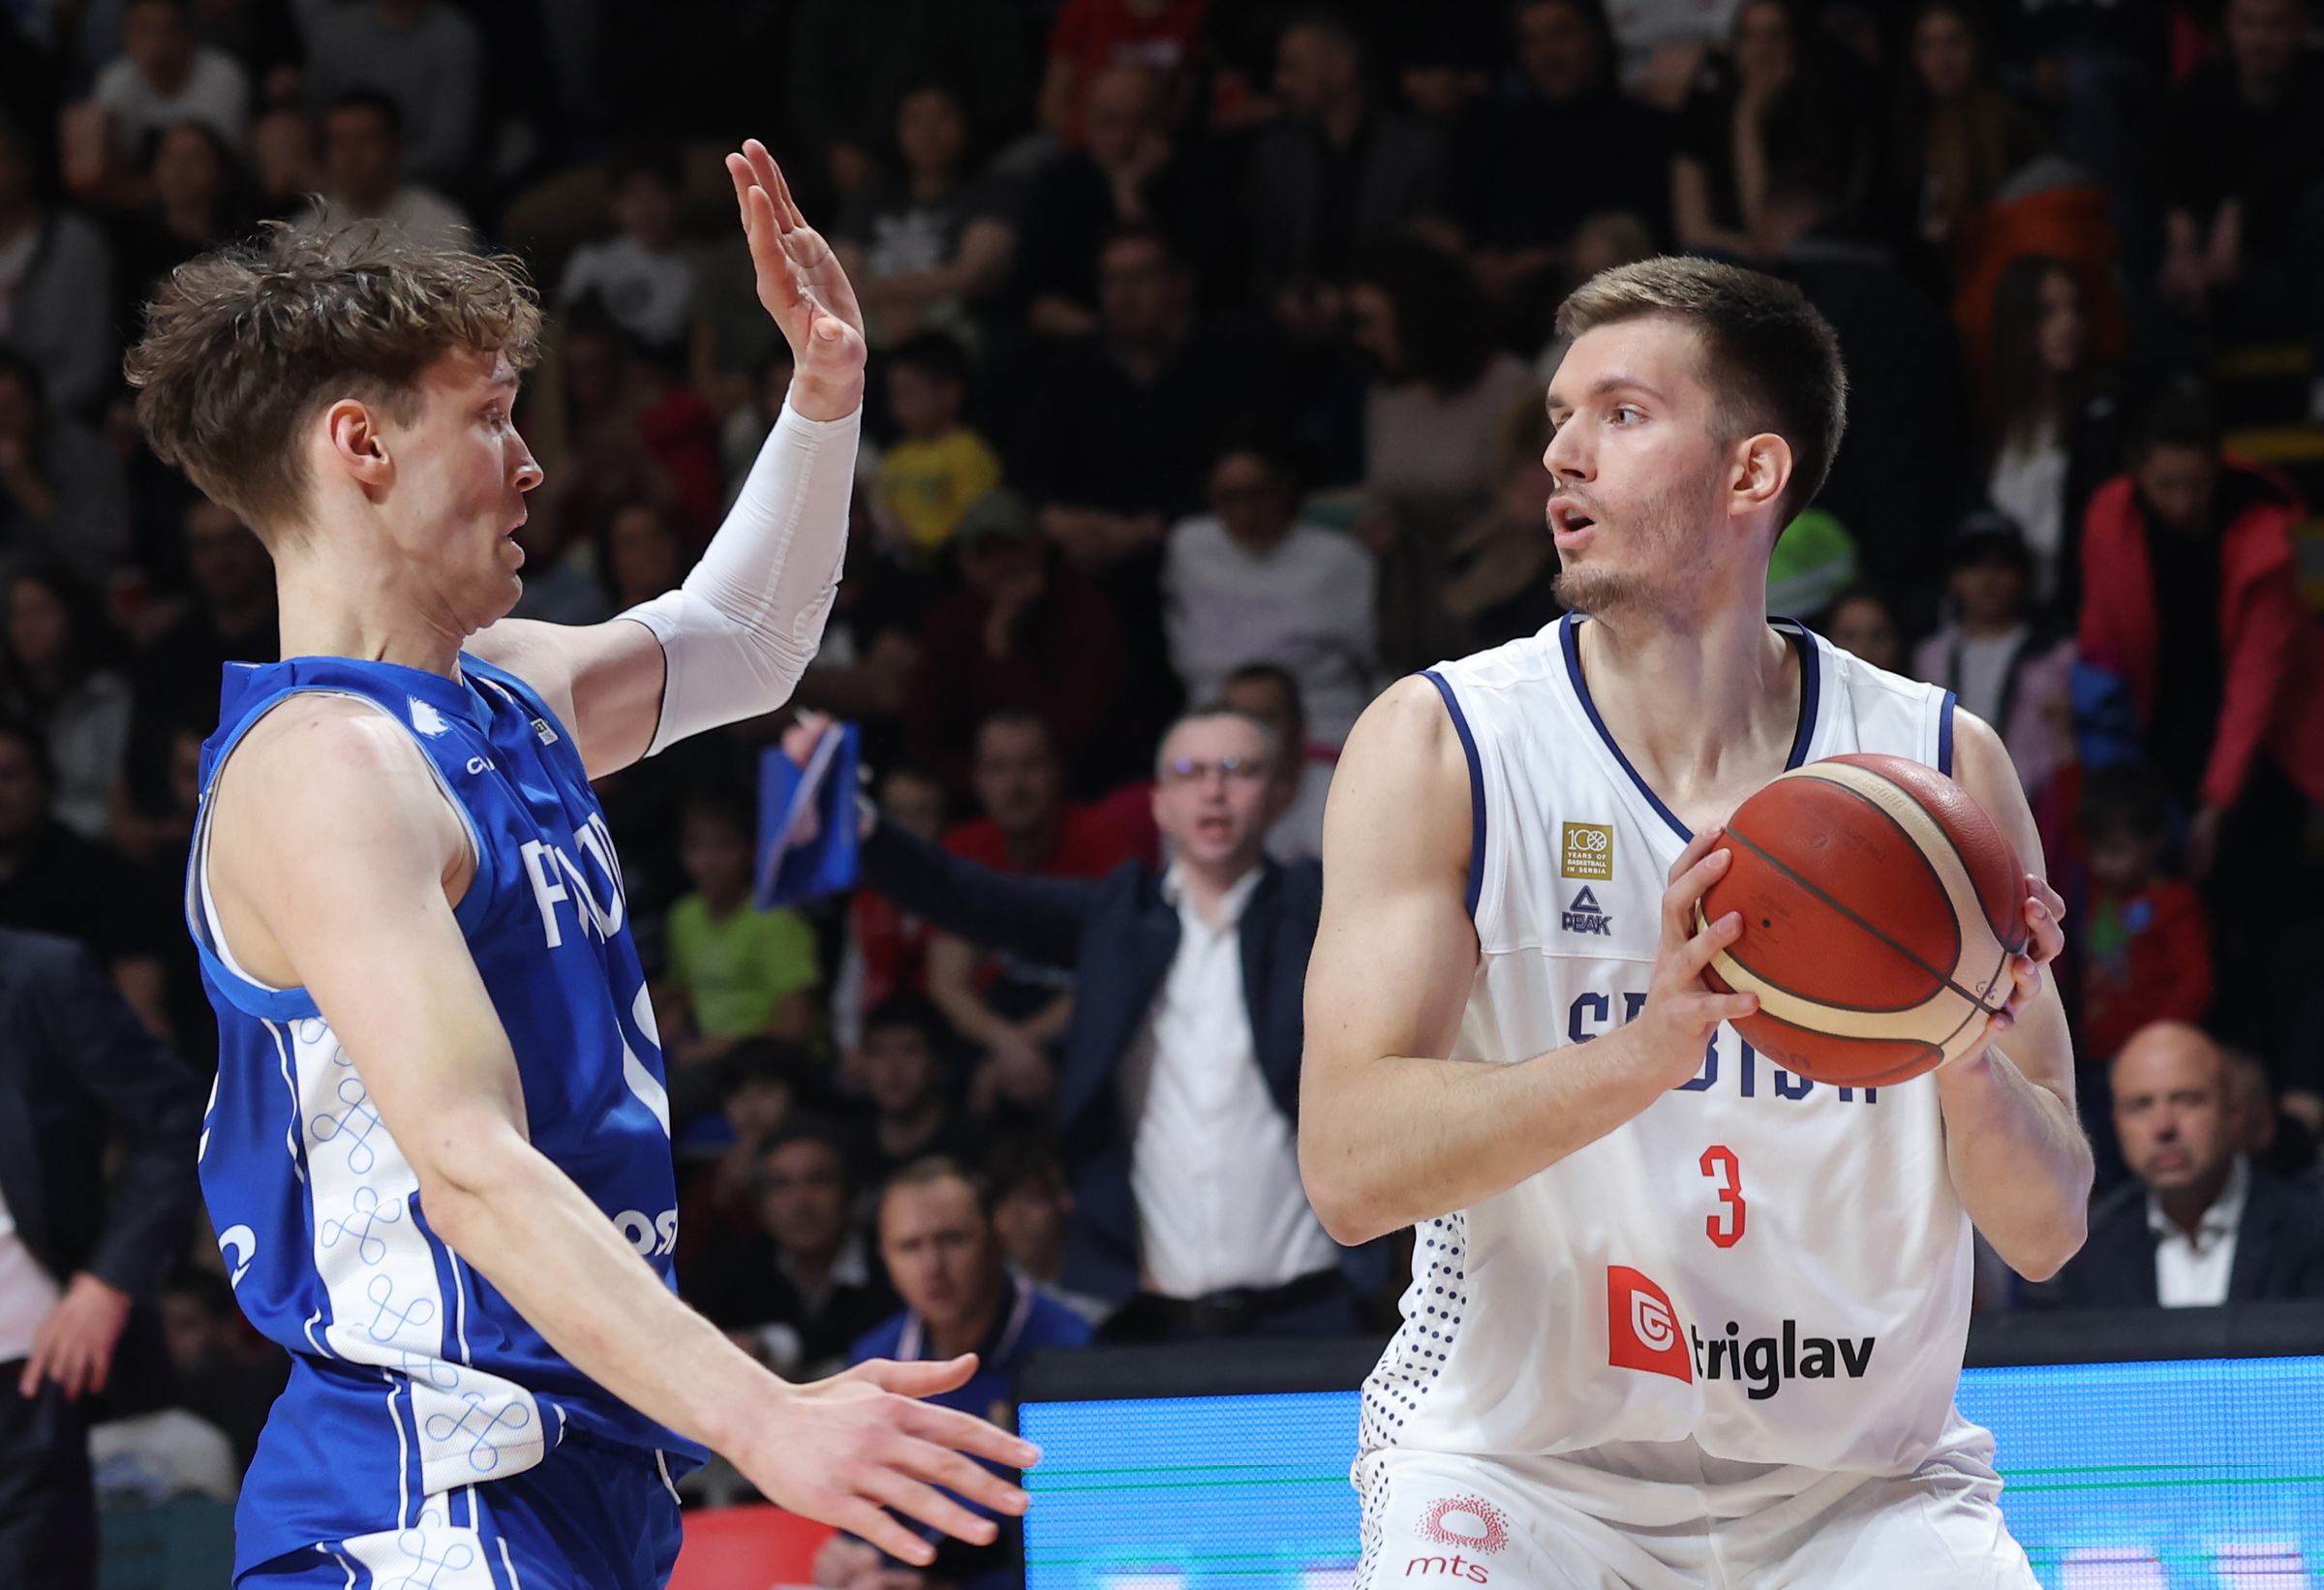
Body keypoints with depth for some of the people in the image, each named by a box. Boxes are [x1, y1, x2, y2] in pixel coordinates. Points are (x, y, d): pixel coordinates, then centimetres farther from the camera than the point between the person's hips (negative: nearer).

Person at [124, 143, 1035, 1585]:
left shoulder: (504, 696, 14)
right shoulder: (328, 767, -17)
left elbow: (737, 646, 36)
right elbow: (471, 1170, -27)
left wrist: (827, 395, 20)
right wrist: (761, 1419, -37)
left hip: (579, 1475, 10)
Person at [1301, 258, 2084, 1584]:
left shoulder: (1938, 764, -2)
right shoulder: (1438, 745, -8)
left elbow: (2048, 1232, -3)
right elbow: (1350, 1170, -18)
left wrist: (1970, 1059, -24)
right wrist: (1646, 1051, -34)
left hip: (1865, 1484, 2)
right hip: (1524, 1463, -2)